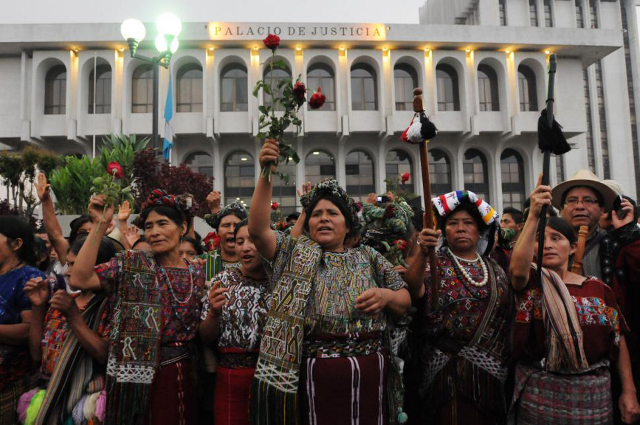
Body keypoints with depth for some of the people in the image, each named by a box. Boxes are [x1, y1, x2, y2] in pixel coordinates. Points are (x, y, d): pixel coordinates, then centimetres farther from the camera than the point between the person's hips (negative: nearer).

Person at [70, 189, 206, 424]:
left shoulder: (197, 273, 4)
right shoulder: (130, 263, 0)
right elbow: (79, 279, -16)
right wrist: (100, 224, -15)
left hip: (176, 373, 1)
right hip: (130, 371, -1)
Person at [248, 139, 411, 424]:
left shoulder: (369, 258, 12)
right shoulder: (295, 253, 7)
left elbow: (405, 302, 14)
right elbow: (257, 230, -8)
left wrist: (386, 296, -9)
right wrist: (266, 176, -16)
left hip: (369, 375, 2)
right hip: (313, 375, -1)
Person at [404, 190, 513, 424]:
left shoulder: (494, 269, 9)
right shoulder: (436, 264, -4)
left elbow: (508, 314, 14)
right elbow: (414, 290, -25)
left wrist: (507, 359, 8)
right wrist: (423, 253, -42)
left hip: (492, 369, 4)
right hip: (449, 368, -4)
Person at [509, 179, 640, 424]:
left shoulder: (598, 289, 4)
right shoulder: (531, 282, -4)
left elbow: (619, 340, 7)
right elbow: (517, 268, -28)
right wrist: (534, 216, -33)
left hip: (594, 395, 3)